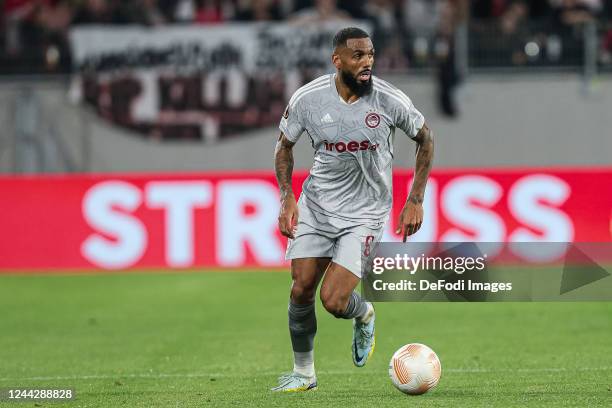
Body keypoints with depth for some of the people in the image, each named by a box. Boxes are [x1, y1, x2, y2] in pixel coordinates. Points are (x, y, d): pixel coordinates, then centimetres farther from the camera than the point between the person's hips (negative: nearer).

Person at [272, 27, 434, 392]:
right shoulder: (307, 98, -12)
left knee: (334, 301, -14)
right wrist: (287, 197, -7)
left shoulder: (391, 100, -16)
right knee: (301, 290, 0)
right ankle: (303, 373, 22)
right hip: (316, 204, 2)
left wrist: (416, 201, -1)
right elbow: (285, 146, 6)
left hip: (365, 211, -2)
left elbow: (425, 139, 3)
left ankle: (364, 316, 23)